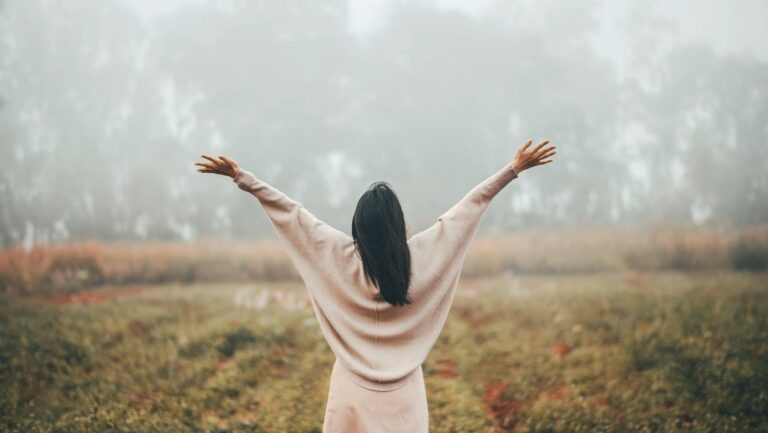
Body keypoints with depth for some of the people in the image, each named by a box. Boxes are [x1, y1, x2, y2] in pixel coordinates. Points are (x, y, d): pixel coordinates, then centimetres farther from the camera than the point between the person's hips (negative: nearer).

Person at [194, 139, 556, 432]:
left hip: (354, 387, 0)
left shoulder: (341, 256, -10)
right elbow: (470, 206, -3)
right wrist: (515, 168, 3)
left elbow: (291, 213, -6)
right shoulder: (419, 255, -9)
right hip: (403, 390, 0)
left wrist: (241, 177, -1)